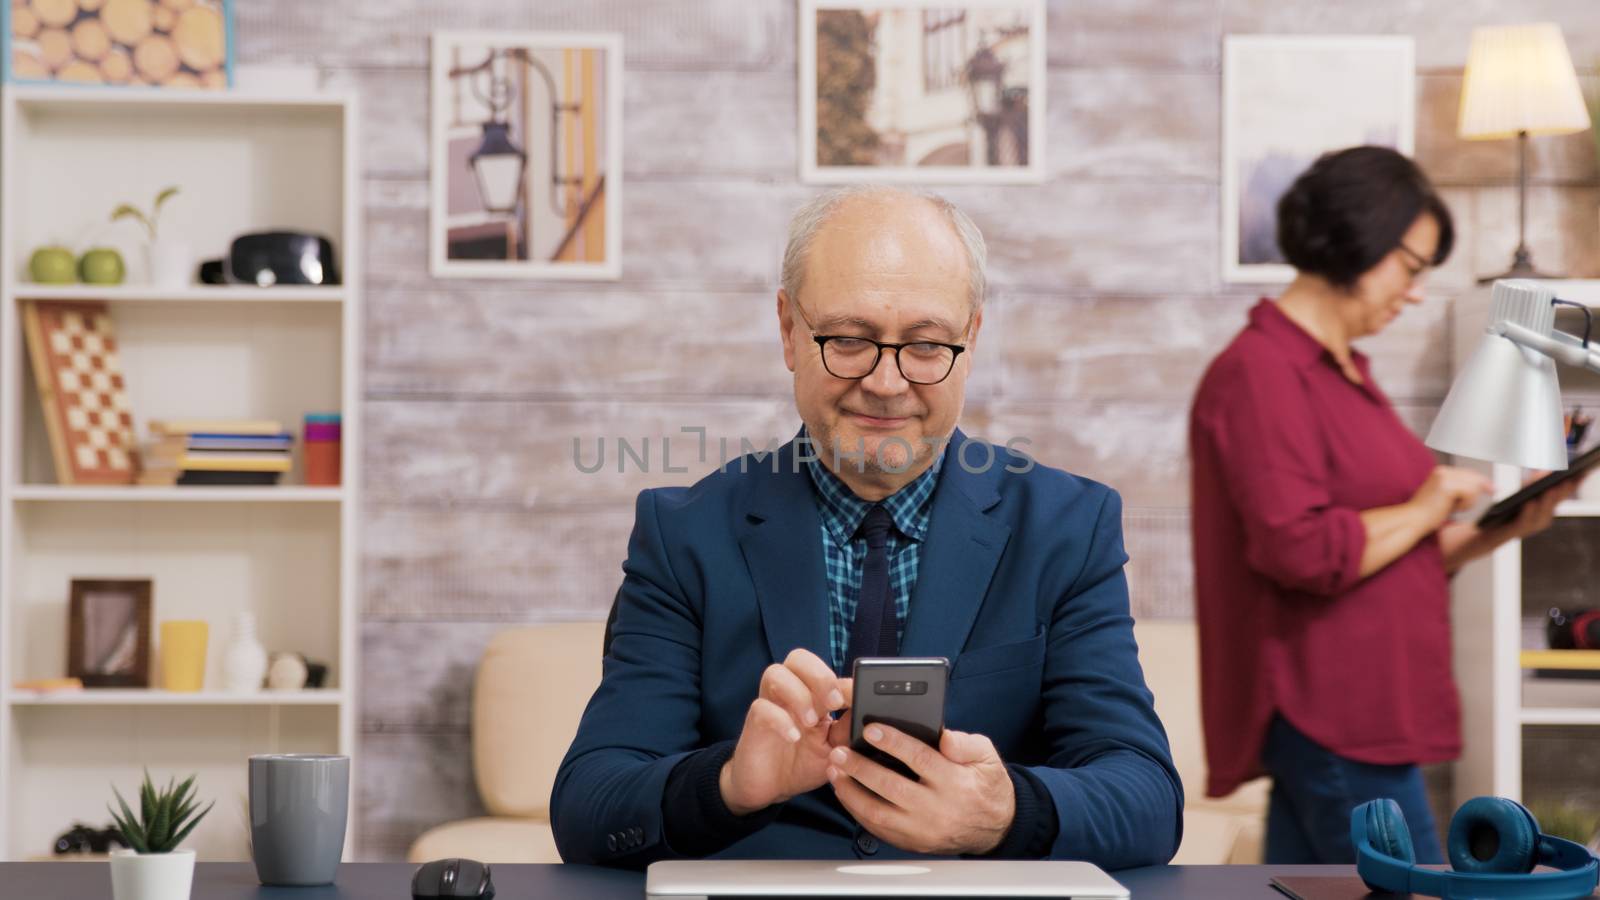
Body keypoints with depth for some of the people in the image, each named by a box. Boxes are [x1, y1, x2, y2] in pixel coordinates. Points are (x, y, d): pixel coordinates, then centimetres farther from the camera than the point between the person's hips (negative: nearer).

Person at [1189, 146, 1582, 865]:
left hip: (1360, 711, 10)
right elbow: (1300, 550, -24)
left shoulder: (1344, 373, 17)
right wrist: (1424, 510, -12)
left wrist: (1496, 531, 6)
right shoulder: (1260, 374, -14)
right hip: (1328, 715, -10)